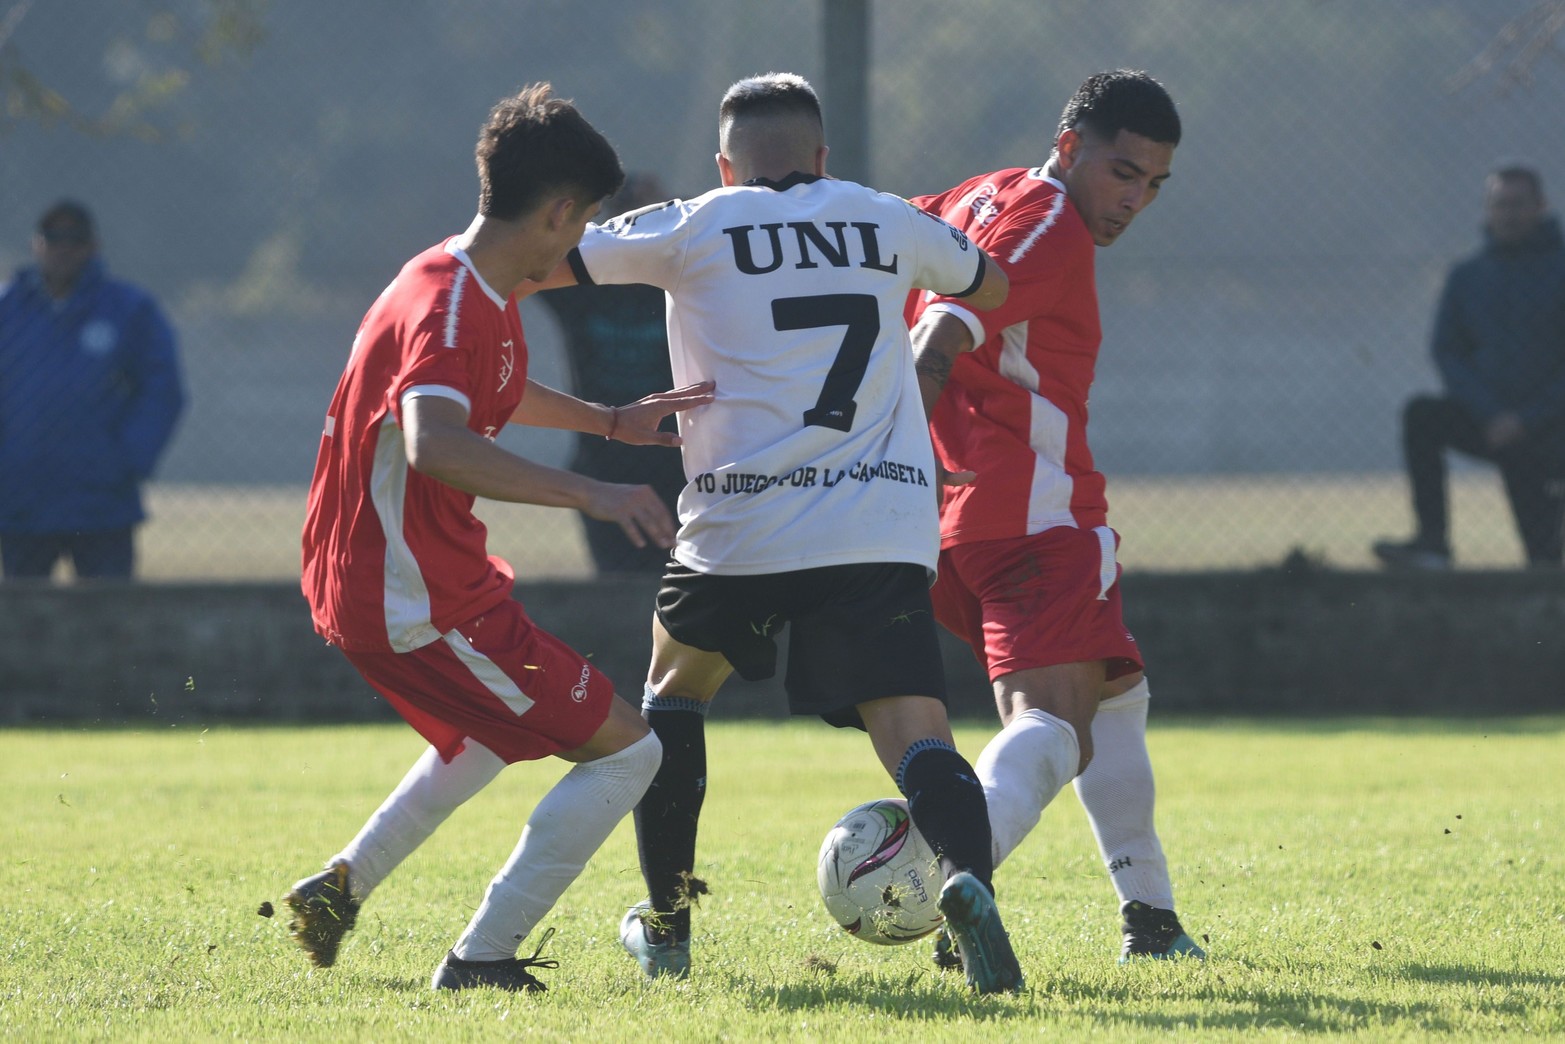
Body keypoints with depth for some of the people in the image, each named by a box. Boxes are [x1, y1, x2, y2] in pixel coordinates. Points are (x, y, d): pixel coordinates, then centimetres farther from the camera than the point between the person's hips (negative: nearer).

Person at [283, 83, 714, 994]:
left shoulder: (475, 292, 10)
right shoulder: (449, 305, -22)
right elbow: (433, 446, -42)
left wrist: (611, 421, 28)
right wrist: (590, 493, -47)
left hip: (363, 581, 11)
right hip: (417, 602, -11)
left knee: (494, 731, 37)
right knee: (624, 748, -7)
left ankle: (339, 889, 34)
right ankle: (482, 960, -6)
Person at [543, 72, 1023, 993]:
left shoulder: (693, 229, 5)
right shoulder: (885, 221, 14)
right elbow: (990, 287, 32)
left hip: (741, 528, -1)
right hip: (882, 529, 1)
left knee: (675, 692, 26)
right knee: (915, 736, -7)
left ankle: (667, 925, 28)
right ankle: (968, 876, -38)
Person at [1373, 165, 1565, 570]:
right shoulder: (1467, 276, 12)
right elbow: (1448, 354, 6)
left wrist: (1527, 419, -17)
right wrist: (1489, 414, -10)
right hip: (1487, 421, 4)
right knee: (1421, 415, -21)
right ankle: (1432, 542, -29)